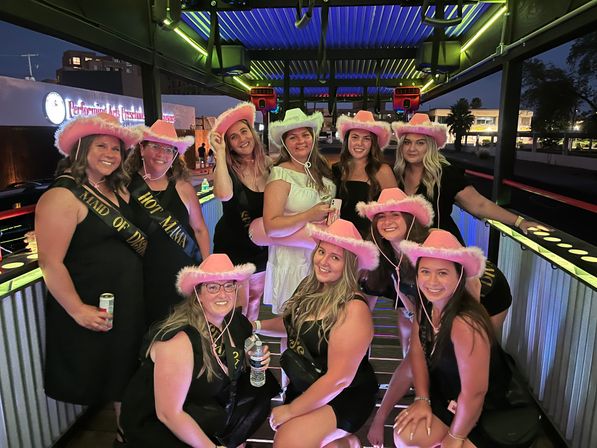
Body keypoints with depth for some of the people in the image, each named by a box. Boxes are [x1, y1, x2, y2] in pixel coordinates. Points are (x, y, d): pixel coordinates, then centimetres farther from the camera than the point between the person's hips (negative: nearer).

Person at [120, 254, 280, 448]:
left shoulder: (236, 321, -9)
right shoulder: (179, 340, -29)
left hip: (205, 406, 7)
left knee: (261, 388, -2)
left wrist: (256, 362, -10)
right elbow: (168, 414, -25)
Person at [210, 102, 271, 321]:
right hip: (233, 248, -4)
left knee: (255, 300, 23)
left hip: (263, 247, 5)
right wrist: (219, 153, -32)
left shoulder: (269, 165, -3)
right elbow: (224, 194, -37)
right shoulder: (227, 169, -14)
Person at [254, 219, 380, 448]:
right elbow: (294, 323, 15)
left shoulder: (353, 309, -25)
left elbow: (338, 379, -23)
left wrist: (290, 410, -14)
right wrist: (256, 325, 1)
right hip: (303, 389, 7)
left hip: (345, 396, -7)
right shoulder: (309, 287, -4)